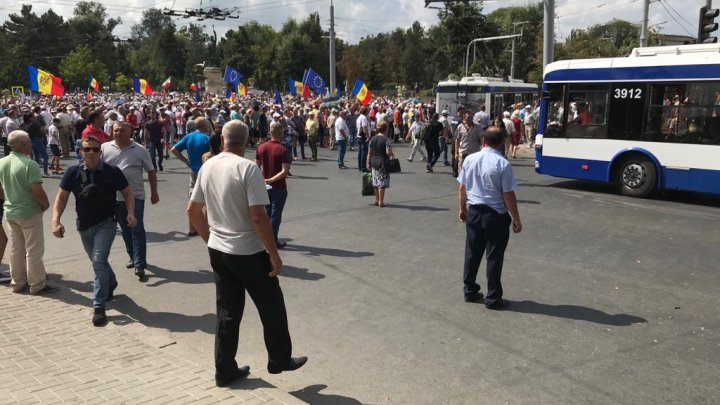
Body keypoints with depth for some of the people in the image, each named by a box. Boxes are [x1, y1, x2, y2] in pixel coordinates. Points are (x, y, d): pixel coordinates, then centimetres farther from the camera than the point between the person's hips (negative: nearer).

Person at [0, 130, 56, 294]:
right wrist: (46, 204, -8)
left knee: (16, 249, 18)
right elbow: (38, 191, -25)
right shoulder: (30, 164, -22)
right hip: (29, 213, -7)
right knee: (34, 250, 3)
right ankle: (37, 285, 12)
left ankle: (17, 282, 28)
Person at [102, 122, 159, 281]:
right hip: (115, 197, 3)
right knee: (125, 230, 15)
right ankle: (134, 258, 31)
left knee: (137, 229, -5)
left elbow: (151, 172, 4)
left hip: (136, 196, -3)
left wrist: (154, 193, 3)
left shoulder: (140, 150, -3)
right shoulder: (105, 148, 1)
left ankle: (140, 264, -3)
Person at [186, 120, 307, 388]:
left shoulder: (207, 167, 3)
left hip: (218, 250, 6)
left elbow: (192, 210, 10)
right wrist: (274, 254, -14)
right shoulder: (248, 168, -17)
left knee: (228, 311, 16)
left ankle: (225, 370, 23)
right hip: (248, 252, -6)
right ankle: (279, 360, 27)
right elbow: (258, 217, -23)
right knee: (271, 307, 12)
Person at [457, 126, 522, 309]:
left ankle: (470, 291, 28)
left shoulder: (470, 159, -2)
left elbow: (462, 188, 5)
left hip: (473, 212, 5)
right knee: (494, 257, 6)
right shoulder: (503, 164, -16)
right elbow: (508, 195, -14)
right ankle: (493, 298, 16)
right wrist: (516, 219, -4)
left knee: (472, 253, 15)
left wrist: (463, 208, 20)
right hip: (496, 215, -4)